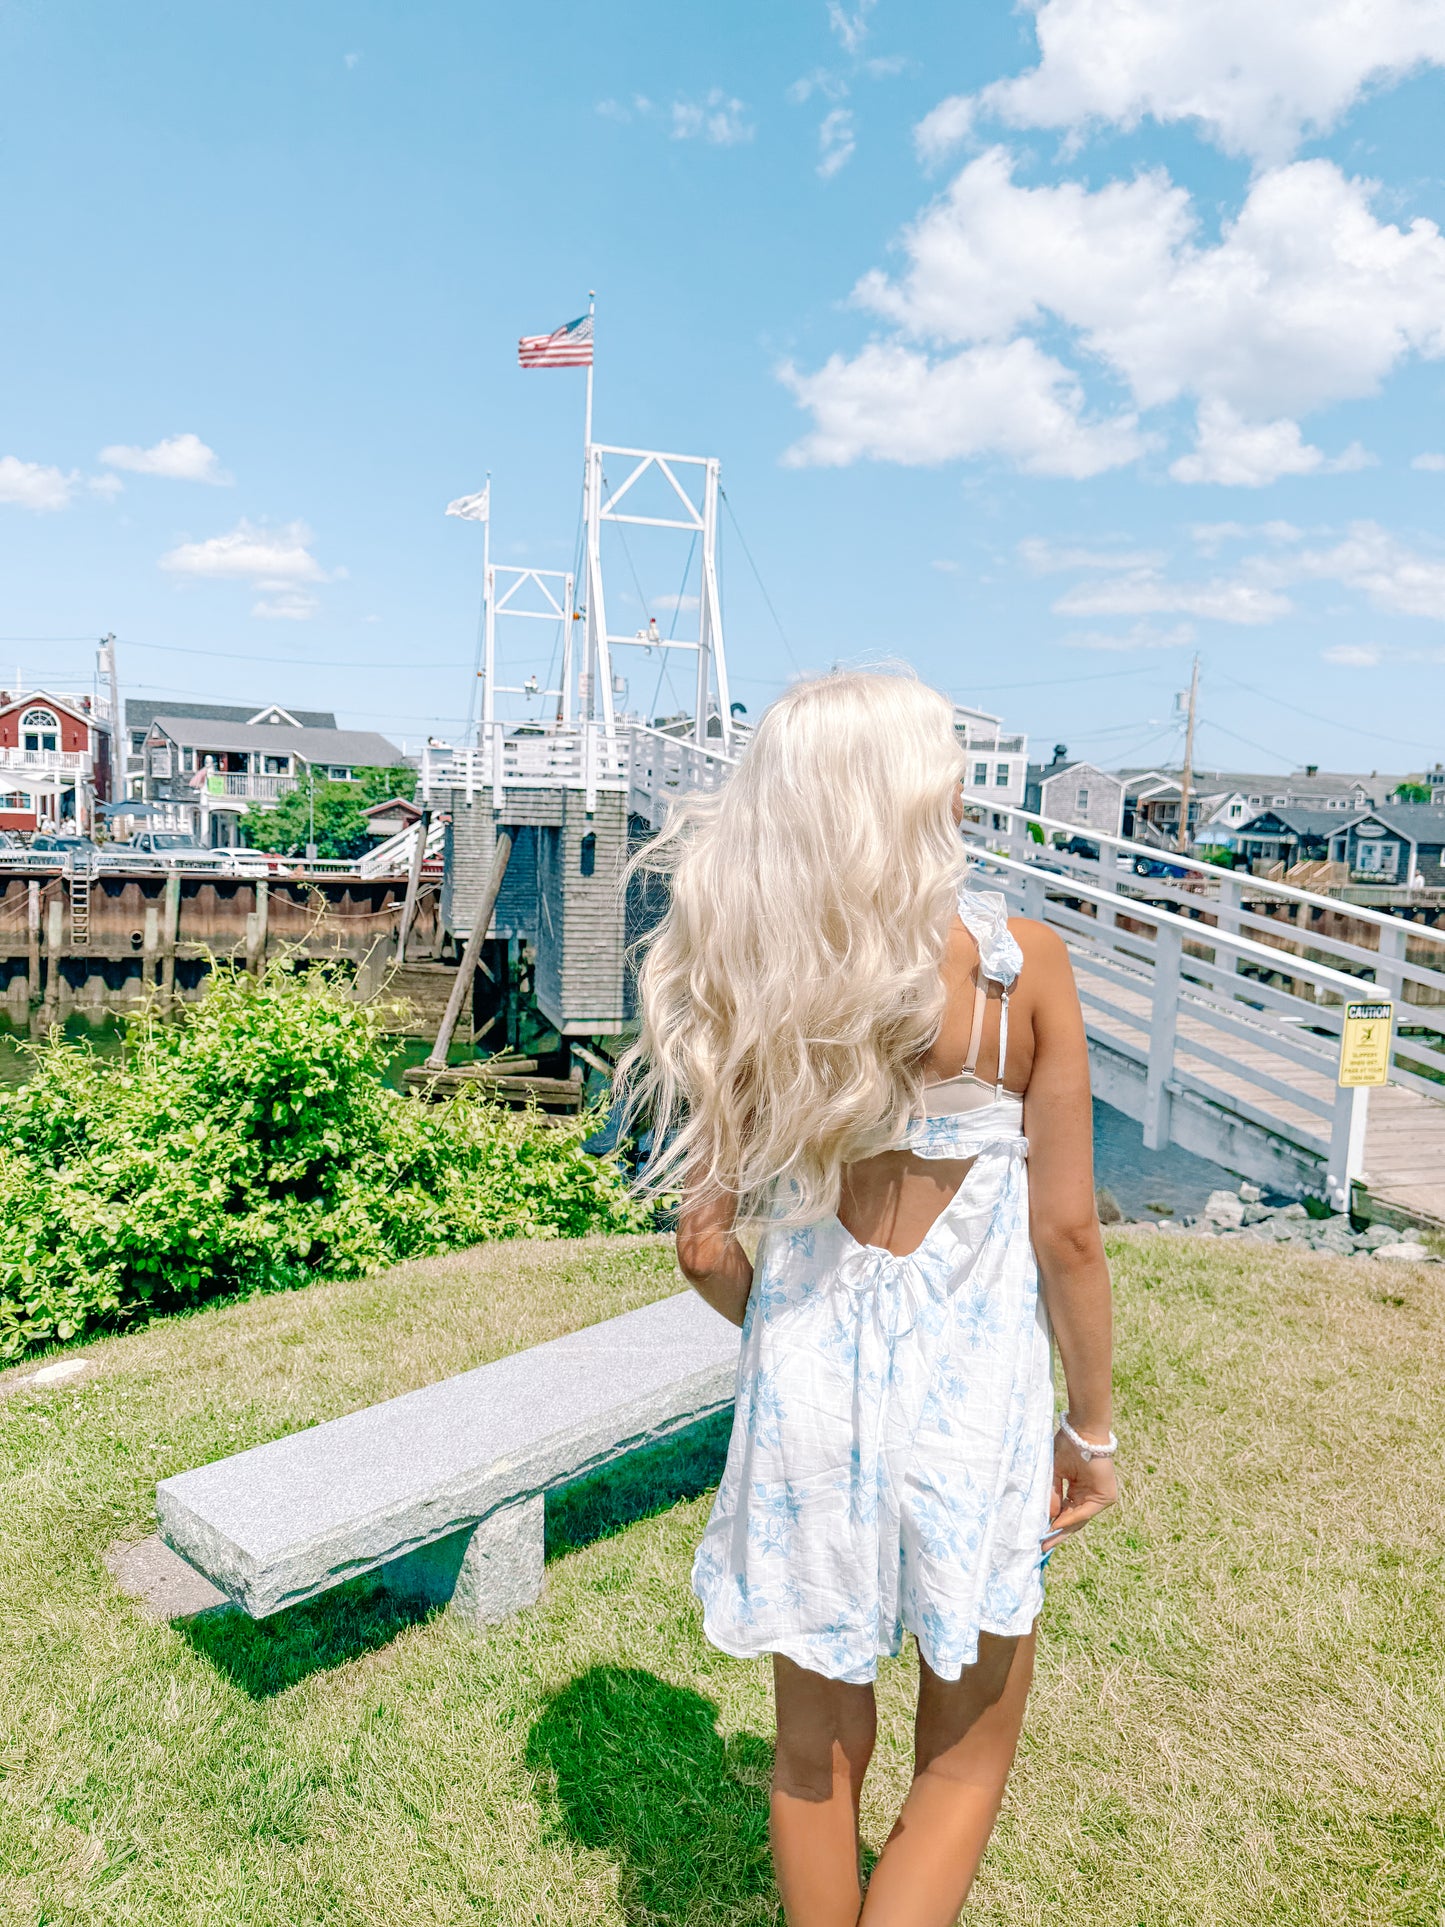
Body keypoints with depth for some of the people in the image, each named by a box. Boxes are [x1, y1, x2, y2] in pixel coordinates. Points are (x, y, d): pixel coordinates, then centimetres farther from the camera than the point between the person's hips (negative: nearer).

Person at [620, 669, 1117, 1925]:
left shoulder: (737, 981, -7)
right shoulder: (1020, 963, -13)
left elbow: (705, 1244, -4)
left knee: (816, 1751, 25)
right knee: (964, 1764, 22)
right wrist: (1091, 1429, 5)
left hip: (806, 1387, 2)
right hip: (971, 1385, -2)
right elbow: (1066, 1232, -10)